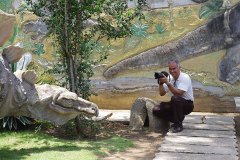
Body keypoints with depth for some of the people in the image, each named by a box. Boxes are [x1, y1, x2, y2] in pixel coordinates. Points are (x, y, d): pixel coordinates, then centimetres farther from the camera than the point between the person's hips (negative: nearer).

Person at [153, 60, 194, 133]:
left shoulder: (185, 77, -18)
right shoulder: (170, 78, 2)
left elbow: (178, 93, -31)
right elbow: (162, 93, 1)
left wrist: (167, 82, -34)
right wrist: (161, 83, -15)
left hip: (187, 104, -6)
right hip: (176, 104, 7)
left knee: (175, 98, -38)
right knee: (156, 110, -12)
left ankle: (178, 125, -20)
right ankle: (179, 118, 6)